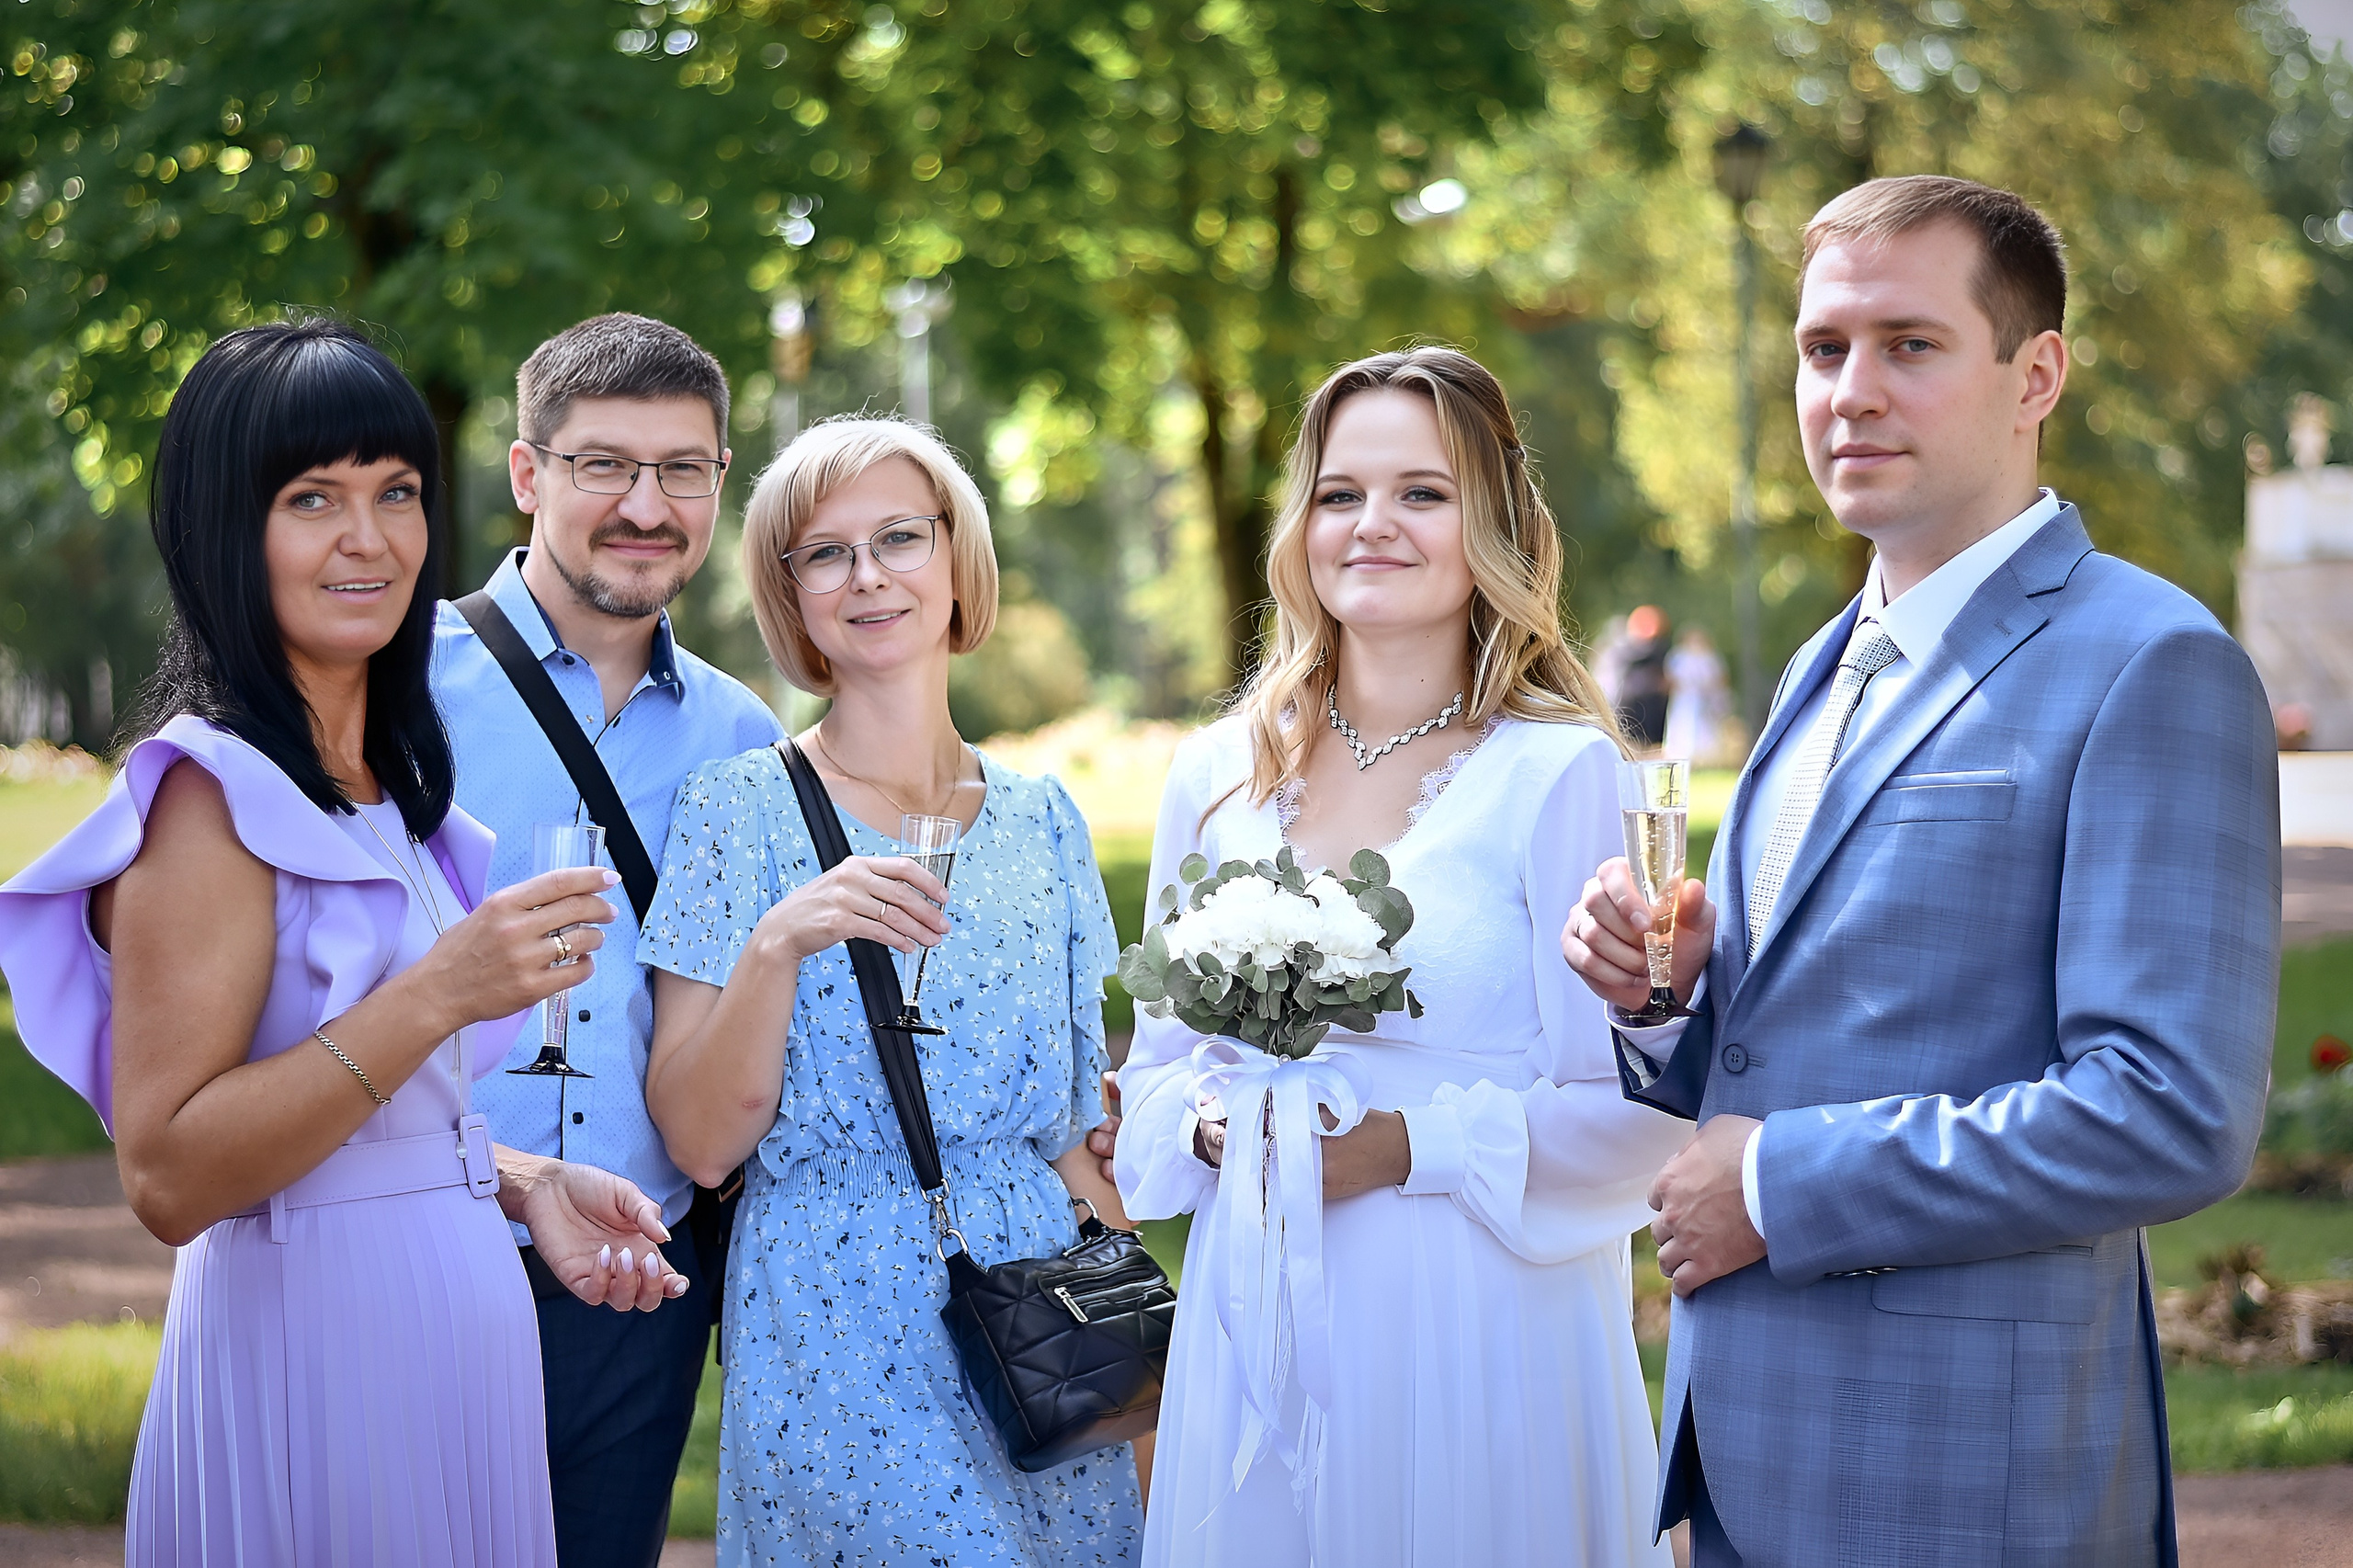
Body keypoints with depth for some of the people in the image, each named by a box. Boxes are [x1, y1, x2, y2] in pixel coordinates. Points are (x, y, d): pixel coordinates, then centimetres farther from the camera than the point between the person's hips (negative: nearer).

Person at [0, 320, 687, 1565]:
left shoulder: (384, 783, 12)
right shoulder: (213, 790, -14)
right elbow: (167, 1178, -21)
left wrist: (524, 1182, 4)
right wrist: (435, 997, -27)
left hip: (453, 1343, 8)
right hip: (313, 1353, -8)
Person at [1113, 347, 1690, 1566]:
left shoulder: (1561, 772, -7)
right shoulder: (1217, 778, 8)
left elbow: (1630, 1111, -10)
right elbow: (1159, 1063, 15)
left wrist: (1408, 1143, -20)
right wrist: (1216, 1129, -6)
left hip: (1475, 1333, -4)